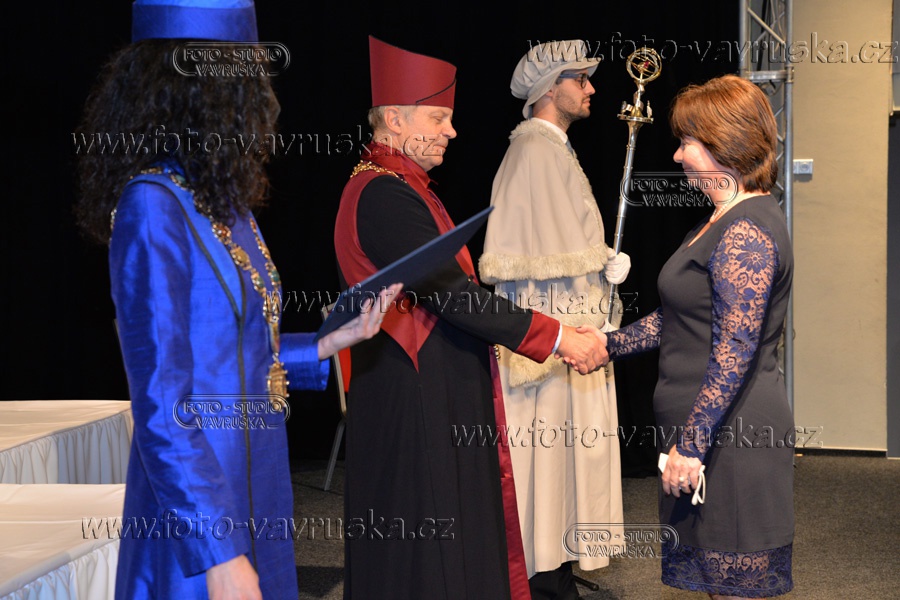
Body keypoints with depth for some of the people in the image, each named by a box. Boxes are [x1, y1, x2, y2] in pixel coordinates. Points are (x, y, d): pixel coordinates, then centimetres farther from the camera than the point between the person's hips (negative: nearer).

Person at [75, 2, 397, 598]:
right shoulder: (152, 206, -18)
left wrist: (333, 343, 9)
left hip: (255, 492, 8)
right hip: (199, 519, -8)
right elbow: (160, 408, -21)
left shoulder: (227, 206, 5)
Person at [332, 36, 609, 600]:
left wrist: (554, 332, 13)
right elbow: (452, 295, -23)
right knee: (423, 553, -1)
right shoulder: (382, 195, -19)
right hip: (414, 403, -10)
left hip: (443, 397, 10)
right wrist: (556, 337, -17)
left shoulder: (407, 188, 14)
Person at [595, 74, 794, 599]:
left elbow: (733, 354, -22)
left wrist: (691, 444, -21)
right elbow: (680, 320, 21)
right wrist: (611, 344, 15)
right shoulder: (726, 222, 16)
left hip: (731, 437, -10)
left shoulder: (746, 233, -18)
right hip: (711, 431, 10)